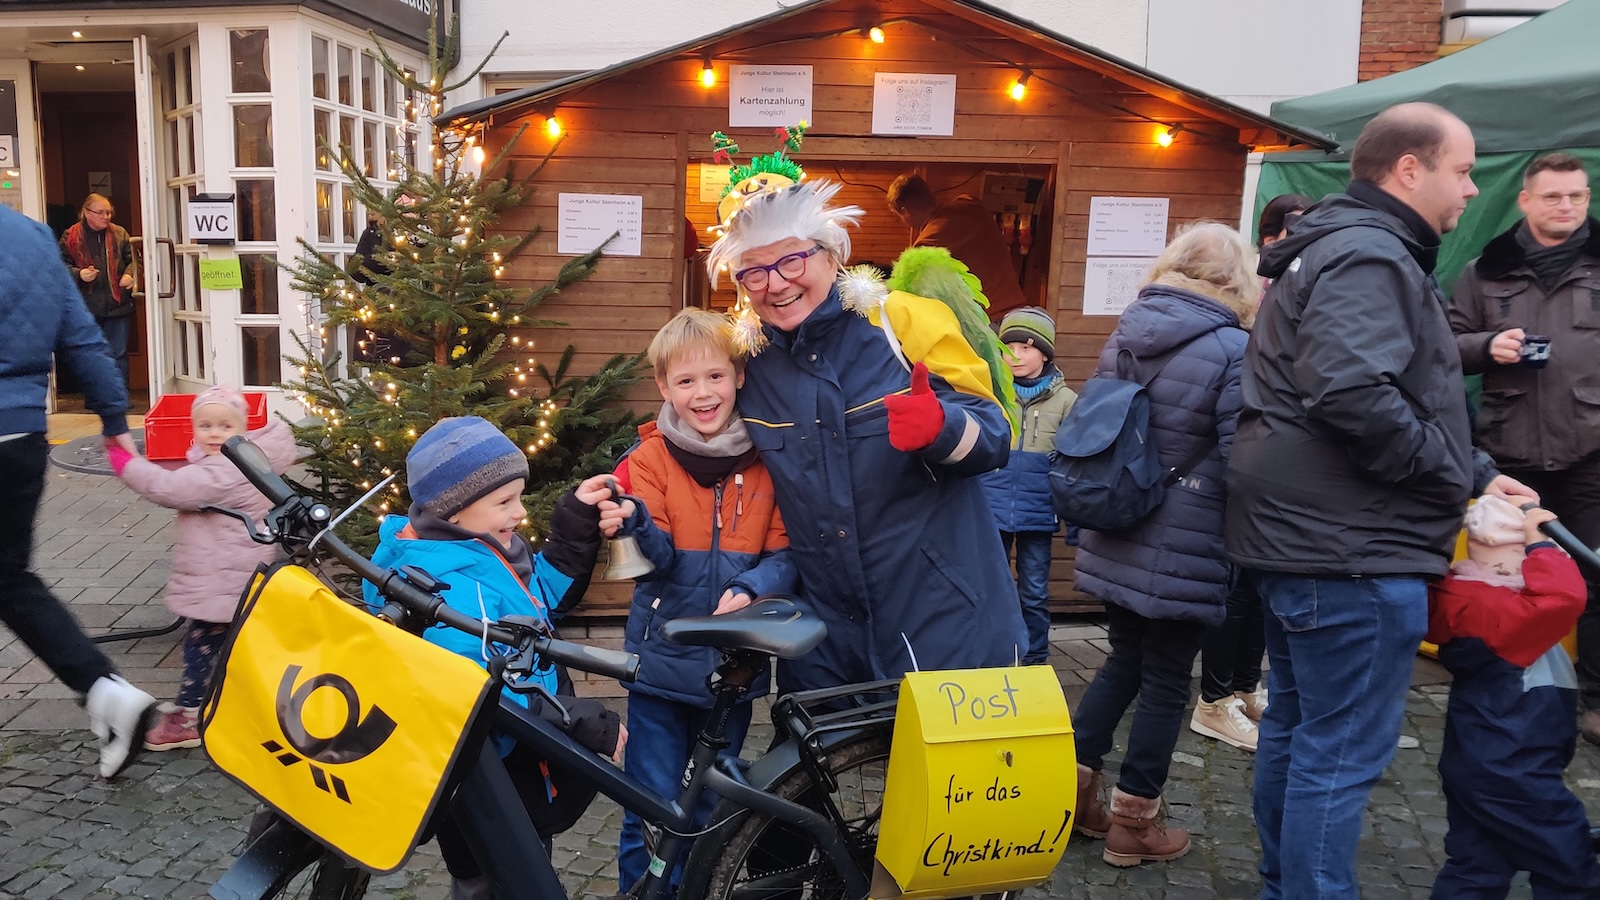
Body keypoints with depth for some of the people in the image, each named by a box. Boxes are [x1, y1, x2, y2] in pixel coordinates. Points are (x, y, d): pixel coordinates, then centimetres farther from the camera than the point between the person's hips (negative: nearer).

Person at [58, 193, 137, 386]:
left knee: (119, 355, 6)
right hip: (86, 307, -1)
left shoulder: (119, 234, 5)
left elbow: (133, 259, 10)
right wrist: (79, 274, -17)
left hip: (117, 305, 1)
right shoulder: (71, 237, -2)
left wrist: (130, 274, -10)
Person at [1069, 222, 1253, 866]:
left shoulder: (1123, 336, 5)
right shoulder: (1233, 351, -15)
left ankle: (1072, 786, 24)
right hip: (1182, 551, -6)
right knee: (1166, 680, 8)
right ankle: (1133, 823, 19)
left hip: (1116, 541, 6)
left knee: (1124, 661, 20)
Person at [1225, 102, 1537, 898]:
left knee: (1295, 727, 19)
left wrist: (1475, 473, 17)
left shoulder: (1341, 249, 19)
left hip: (1302, 534, 11)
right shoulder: (1369, 258, -15)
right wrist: (1453, 477, -16)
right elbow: (1354, 395, -31)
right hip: (1352, 547, -11)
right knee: (1342, 753, -2)